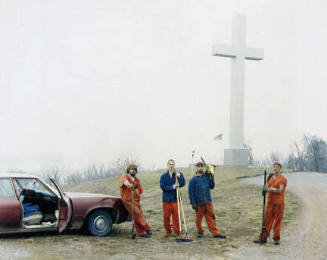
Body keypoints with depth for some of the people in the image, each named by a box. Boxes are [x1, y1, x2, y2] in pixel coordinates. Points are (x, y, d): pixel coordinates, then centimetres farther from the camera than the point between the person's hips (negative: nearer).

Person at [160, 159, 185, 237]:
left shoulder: (178, 175, 5)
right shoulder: (163, 176, 3)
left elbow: (182, 184, -8)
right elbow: (162, 186, -7)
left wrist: (179, 175, -22)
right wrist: (172, 187, -17)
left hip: (175, 199, 0)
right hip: (166, 199, 0)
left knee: (176, 216, -2)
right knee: (166, 216, 5)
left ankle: (177, 231, 7)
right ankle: (168, 231, 19)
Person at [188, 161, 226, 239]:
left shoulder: (207, 176, 8)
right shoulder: (193, 179, -2)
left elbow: (212, 187, 7)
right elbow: (191, 192, -4)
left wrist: (212, 179, -8)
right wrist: (193, 203, -10)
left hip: (208, 202, 2)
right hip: (199, 203, -2)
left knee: (211, 217, 2)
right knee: (199, 218, 9)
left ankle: (215, 233, 6)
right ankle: (200, 232, 26)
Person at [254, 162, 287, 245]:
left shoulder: (282, 178, -6)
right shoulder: (270, 177, 12)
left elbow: (280, 190, -14)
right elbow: (267, 188, 12)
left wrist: (270, 189, -22)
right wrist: (264, 189, -11)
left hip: (279, 202, -5)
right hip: (270, 202, 5)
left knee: (277, 221, 1)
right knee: (267, 220, 5)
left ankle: (276, 239, 10)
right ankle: (263, 238, 8)